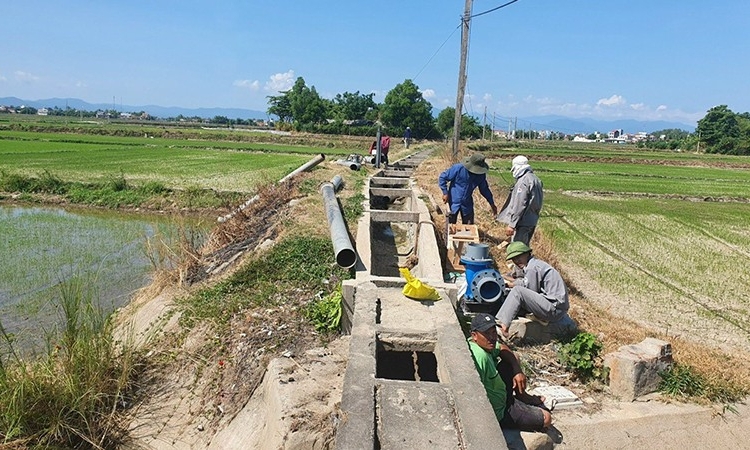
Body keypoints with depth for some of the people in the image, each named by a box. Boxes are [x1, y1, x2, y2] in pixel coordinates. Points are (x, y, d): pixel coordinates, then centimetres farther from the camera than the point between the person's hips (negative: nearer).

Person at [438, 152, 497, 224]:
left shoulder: (481, 175, -8)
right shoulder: (458, 168, -21)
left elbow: (484, 189, 9)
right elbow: (442, 177, -13)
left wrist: (492, 204, 11)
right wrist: (445, 193, -19)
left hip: (467, 204, 3)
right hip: (453, 202, -3)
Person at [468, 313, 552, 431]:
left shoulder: (485, 344, -7)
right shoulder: (480, 356, -36)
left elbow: (502, 348, 11)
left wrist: (518, 371, -2)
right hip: (498, 414, -9)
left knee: (511, 363, 18)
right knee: (546, 418, -5)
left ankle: (522, 396, 34)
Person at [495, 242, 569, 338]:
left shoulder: (532, 267, -14)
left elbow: (532, 291, -11)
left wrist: (515, 284, 3)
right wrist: (516, 281, 9)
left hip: (555, 309, -11)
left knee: (517, 291, -19)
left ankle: (501, 325, -20)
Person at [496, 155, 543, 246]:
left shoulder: (523, 181, -17)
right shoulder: (535, 179, 12)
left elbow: (519, 205, -23)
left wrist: (512, 224, -22)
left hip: (523, 222, -10)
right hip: (532, 221, 10)